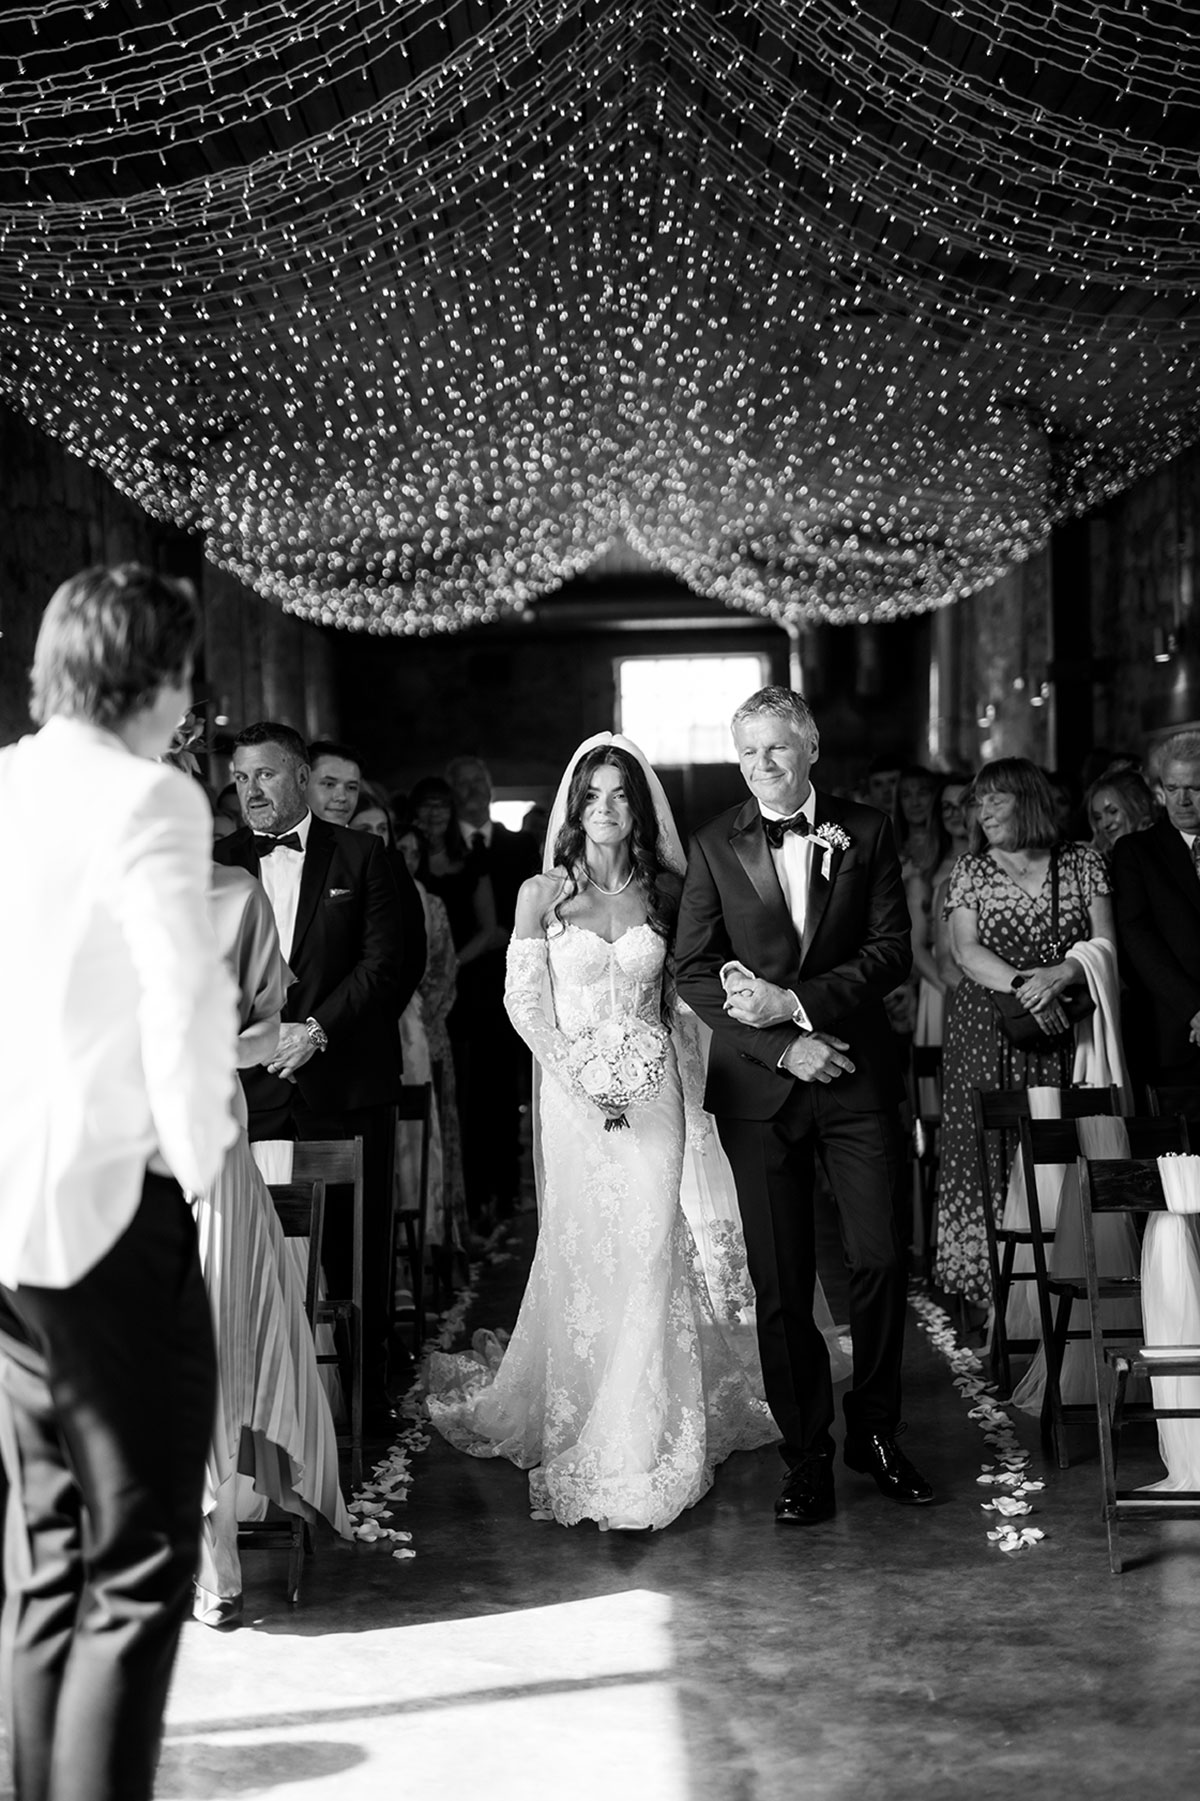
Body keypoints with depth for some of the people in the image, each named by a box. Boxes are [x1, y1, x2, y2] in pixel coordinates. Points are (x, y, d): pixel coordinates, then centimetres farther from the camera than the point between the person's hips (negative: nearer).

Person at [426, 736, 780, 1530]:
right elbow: (524, 1002, -1)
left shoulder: (662, 893, 7)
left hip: (652, 1091, 1)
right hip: (573, 1094, -1)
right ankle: (586, 1452, 11)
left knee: (648, 1250, -6)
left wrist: (654, 1063, 0)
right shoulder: (542, 894, 1)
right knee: (583, 1255, -1)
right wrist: (582, 1075, -11)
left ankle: (641, 1447, 3)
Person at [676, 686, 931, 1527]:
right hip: (758, 1084, 0)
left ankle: (876, 1433, 22)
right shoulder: (715, 846, 3)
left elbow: (892, 951, -4)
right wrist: (782, 1045, -11)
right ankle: (808, 1457, 14)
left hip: (857, 1077, 0)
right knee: (781, 1283, 3)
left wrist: (794, 1001, -14)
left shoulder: (867, 831, 3)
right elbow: (694, 974, -1)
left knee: (882, 1260, 2)